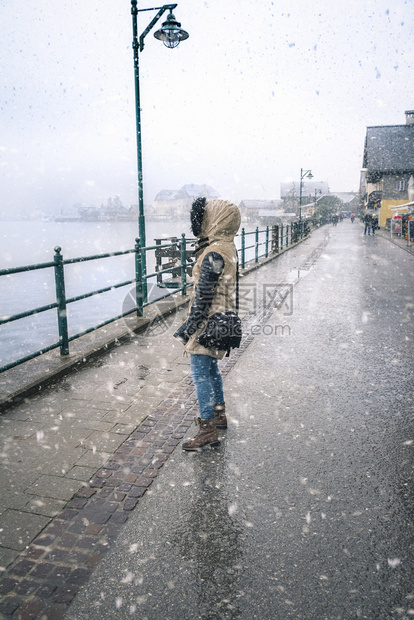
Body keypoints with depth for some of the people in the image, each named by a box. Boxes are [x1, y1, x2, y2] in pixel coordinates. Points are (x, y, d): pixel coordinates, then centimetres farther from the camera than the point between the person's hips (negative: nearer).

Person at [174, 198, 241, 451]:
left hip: (209, 320, -10)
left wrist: (190, 326, -15)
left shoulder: (213, 253, -22)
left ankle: (209, 430, 2)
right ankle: (219, 413, 36)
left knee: (200, 372, -4)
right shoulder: (229, 247, 9)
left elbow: (204, 295, -21)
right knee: (211, 367, 22)